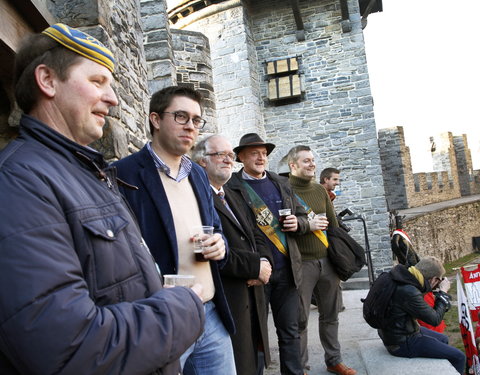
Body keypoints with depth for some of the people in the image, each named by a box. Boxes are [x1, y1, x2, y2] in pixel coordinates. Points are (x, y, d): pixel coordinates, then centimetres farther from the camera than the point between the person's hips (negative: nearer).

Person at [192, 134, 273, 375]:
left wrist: (264, 261, -5)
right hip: (225, 299, -8)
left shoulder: (235, 199, 19)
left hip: (253, 297, 9)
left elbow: (257, 237, 17)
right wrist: (255, 266, -15)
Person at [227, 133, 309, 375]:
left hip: (286, 269, 4)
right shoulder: (231, 186, -5)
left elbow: (302, 216, 17)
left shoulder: (281, 183, 11)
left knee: (290, 331, 13)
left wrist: (298, 223, -6)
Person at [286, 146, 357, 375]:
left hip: (327, 260, 5)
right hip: (301, 263, -5)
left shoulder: (320, 190, 13)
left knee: (330, 314, 15)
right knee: (301, 319, 3)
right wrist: (306, 225, -19)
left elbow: (333, 224, 16)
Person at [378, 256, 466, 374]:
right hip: (402, 343, -10)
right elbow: (435, 319, -19)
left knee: (443, 339, 29)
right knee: (458, 357, -5)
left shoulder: (402, 276, -6)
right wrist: (443, 292, -9)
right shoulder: (409, 292, -32)